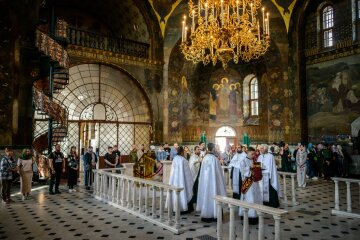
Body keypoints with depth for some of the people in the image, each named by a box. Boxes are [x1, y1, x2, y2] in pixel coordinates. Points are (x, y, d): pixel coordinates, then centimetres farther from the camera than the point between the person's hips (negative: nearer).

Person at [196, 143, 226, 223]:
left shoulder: (205, 158, 1)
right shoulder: (214, 158, -17)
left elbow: (202, 171, 7)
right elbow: (217, 172, -13)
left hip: (205, 179, 6)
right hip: (212, 180, -6)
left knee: (206, 195, 12)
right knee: (212, 196, 3)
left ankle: (205, 215, 20)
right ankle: (212, 215, 11)